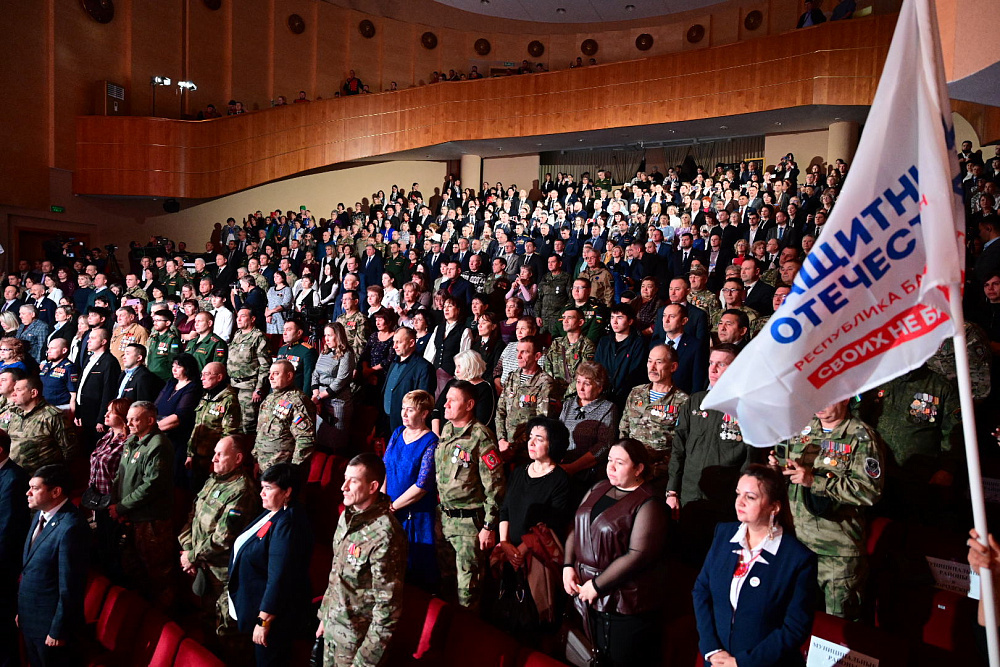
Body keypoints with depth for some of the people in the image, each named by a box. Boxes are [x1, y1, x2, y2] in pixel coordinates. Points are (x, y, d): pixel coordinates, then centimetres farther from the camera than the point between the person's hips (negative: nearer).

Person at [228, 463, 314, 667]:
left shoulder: (287, 524, -27)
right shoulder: (270, 514, 3)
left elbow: (279, 579, -28)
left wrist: (264, 620, -24)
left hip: (272, 614, -9)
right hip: (254, 604, 9)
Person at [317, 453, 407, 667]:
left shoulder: (384, 535, -27)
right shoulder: (347, 516, -1)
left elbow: (388, 605, -24)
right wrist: (324, 617, 15)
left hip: (357, 638, -7)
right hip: (332, 628, 7)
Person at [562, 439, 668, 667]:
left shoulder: (648, 505, -15)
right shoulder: (598, 489, 8)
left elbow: (638, 555, -22)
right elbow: (576, 527, 12)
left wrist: (597, 585, -19)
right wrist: (568, 566, -2)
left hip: (625, 603, -6)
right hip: (589, 596, 6)